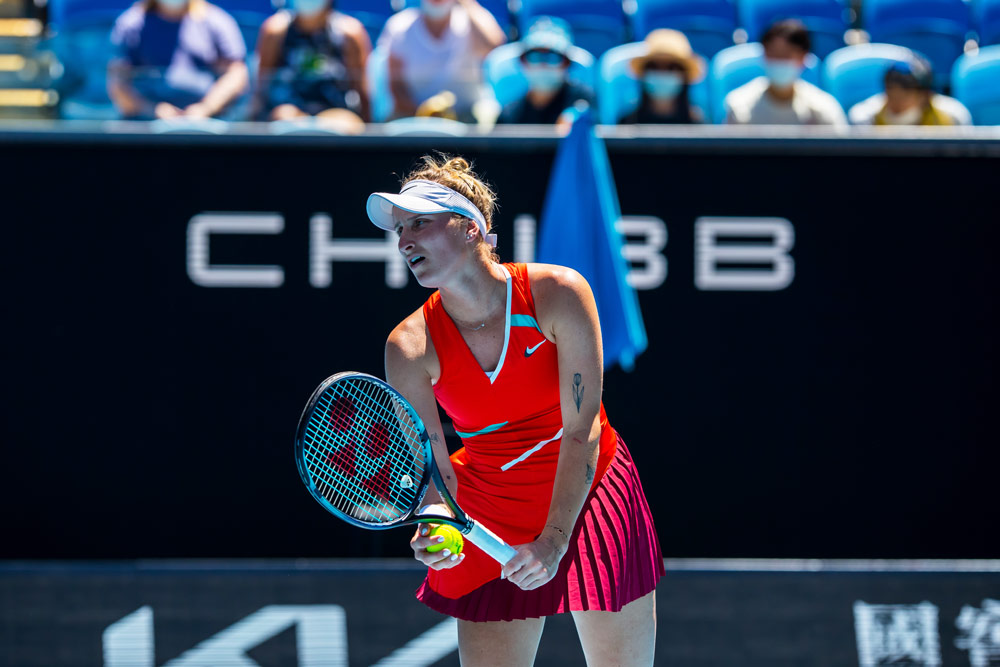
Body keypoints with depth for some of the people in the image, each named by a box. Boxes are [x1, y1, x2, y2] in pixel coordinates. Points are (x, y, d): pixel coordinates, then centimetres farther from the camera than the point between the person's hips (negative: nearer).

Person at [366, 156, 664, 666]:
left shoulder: (558, 293, -20)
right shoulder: (409, 346, -15)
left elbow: (581, 430, -20)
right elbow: (430, 468, -12)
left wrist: (555, 538, -27)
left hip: (587, 495, -1)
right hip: (492, 516, 1)